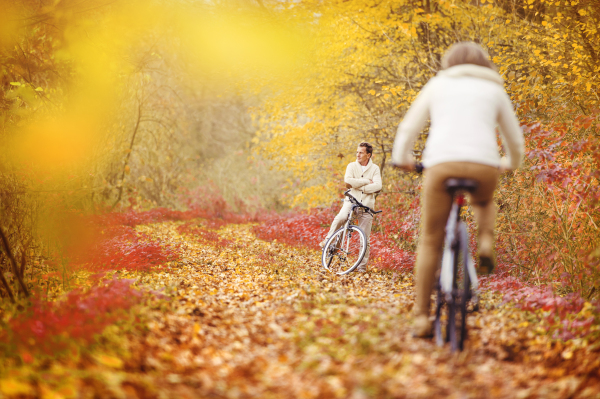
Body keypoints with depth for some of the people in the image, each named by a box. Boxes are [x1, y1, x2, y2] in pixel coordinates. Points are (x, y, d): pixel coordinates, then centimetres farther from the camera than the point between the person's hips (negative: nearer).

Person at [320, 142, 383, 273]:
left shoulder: (375, 169, 6)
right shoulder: (352, 166, 7)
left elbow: (377, 186, -10)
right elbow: (348, 181, -12)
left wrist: (359, 187, -13)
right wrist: (366, 181, -10)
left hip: (366, 206, 1)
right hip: (352, 201, -1)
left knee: (365, 239, 0)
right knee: (340, 218, -34)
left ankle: (362, 266, 10)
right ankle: (329, 241, -13)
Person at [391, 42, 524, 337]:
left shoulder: (438, 84, 21)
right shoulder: (494, 89, 22)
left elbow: (408, 127, 17)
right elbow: (514, 139, 26)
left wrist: (401, 157, 34)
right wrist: (511, 164, 45)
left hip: (442, 164, -1)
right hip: (484, 165, 1)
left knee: (430, 241, 6)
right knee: (484, 203, 36)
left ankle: (421, 316, 3)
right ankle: (485, 243, 7)